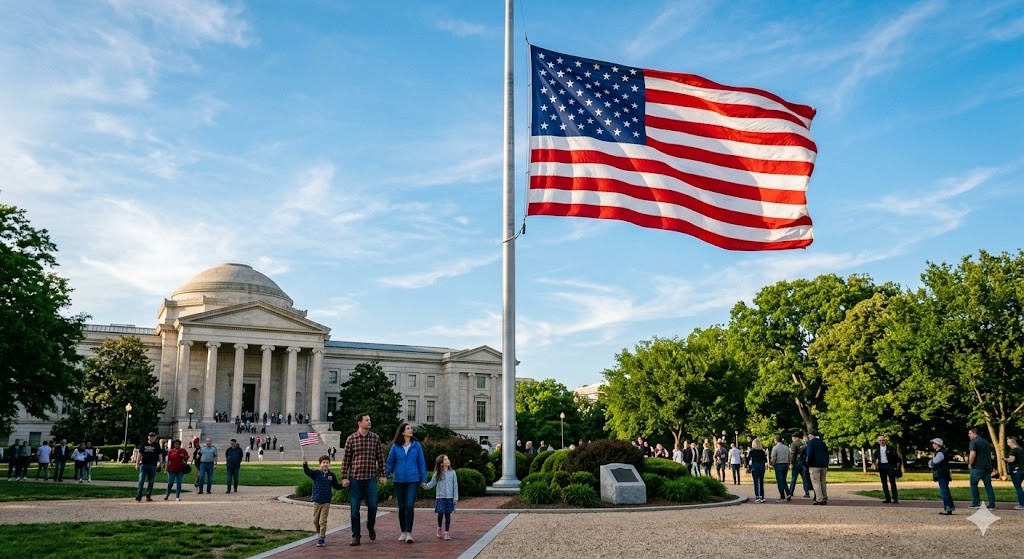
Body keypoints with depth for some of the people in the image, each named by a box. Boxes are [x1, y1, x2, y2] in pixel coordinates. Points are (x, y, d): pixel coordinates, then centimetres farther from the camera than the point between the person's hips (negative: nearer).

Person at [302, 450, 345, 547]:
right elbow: (307, 471, -22)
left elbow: (336, 486, 14)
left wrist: (343, 485, -4)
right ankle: (320, 534, 33)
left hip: (326, 502, 0)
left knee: (323, 521, -3)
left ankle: (321, 539, 1)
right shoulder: (316, 473, -5)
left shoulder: (331, 475, 2)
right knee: (315, 520, 11)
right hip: (316, 501, 0)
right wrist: (304, 462, -38)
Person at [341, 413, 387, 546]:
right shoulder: (351, 439, -1)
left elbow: (380, 458, 7)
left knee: (372, 506, 1)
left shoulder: (375, 438, 4)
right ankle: (356, 536, 12)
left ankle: (371, 528, 29)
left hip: (371, 479, 1)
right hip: (355, 478, -1)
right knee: (354, 509, 2)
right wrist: (344, 477, -2)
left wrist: (383, 475, 3)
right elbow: (346, 459, 2)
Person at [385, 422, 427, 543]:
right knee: (401, 507, 9)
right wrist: (385, 475, -7)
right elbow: (390, 463, 7)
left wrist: (423, 480, 5)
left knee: (410, 506, -11)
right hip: (399, 481, 1)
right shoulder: (395, 447, 1)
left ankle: (409, 533, -6)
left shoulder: (416, 445, 0)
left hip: (413, 480, -1)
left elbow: (421, 463, 4)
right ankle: (403, 532, 21)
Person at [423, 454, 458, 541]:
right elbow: (432, 483, 2)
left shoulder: (452, 473, 1)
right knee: (440, 513, -5)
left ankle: (447, 532, 13)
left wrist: (456, 498, -1)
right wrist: (426, 486, -18)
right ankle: (439, 529, 21)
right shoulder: (437, 473, 1)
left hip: (450, 497, 1)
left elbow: (455, 486, 2)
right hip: (440, 497, 0)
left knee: (448, 514, 2)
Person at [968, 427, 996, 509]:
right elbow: (990, 453, 23)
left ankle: (976, 503, 4)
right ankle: (992, 505, 5)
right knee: (988, 485, 8)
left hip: (977, 467, -7)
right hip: (988, 467, 7)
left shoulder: (973, 442, -10)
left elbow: (972, 454, -21)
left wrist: (970, 464, -8)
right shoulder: (985, 441, 15)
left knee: (973, 484, 5)